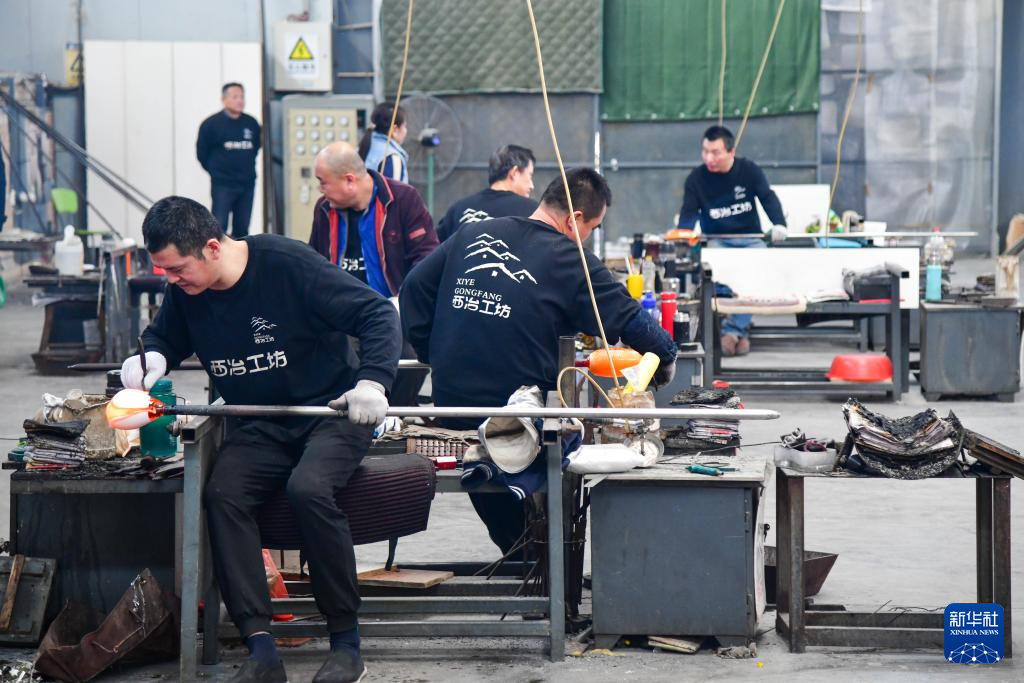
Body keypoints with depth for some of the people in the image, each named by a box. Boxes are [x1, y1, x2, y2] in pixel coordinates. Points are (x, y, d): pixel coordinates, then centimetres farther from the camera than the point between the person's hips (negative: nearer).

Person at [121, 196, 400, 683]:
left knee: (308, 489, -33)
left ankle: (346, 642, -20)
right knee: (222, 494, -25)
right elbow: (163, 336, 22)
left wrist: (372, 381, -25)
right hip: (256, 427, 5)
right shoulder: (183, 292, 0)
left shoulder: (287, 264, -16)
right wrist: (151, 360, -2)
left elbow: (377, 314, -13)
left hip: (329, 411, -5)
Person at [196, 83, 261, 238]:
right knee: (219, 227, -8)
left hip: (247, 184, 4)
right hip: (222, 185, -4)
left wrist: (245, 168, 13)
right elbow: (202, 154, 1)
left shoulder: (252, 124, 2)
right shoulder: (211, 124, -8)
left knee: (242, 228, 9)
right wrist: (216, 170, 8)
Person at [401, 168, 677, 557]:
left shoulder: (472, 235, 8)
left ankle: (514, 545, 35)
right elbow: (631, 322, -6)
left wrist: (433, 357, 17)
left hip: (449, 405, 5)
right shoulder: (571, 262, -7)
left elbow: (413, 289, 12)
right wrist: (666, 358, 13)